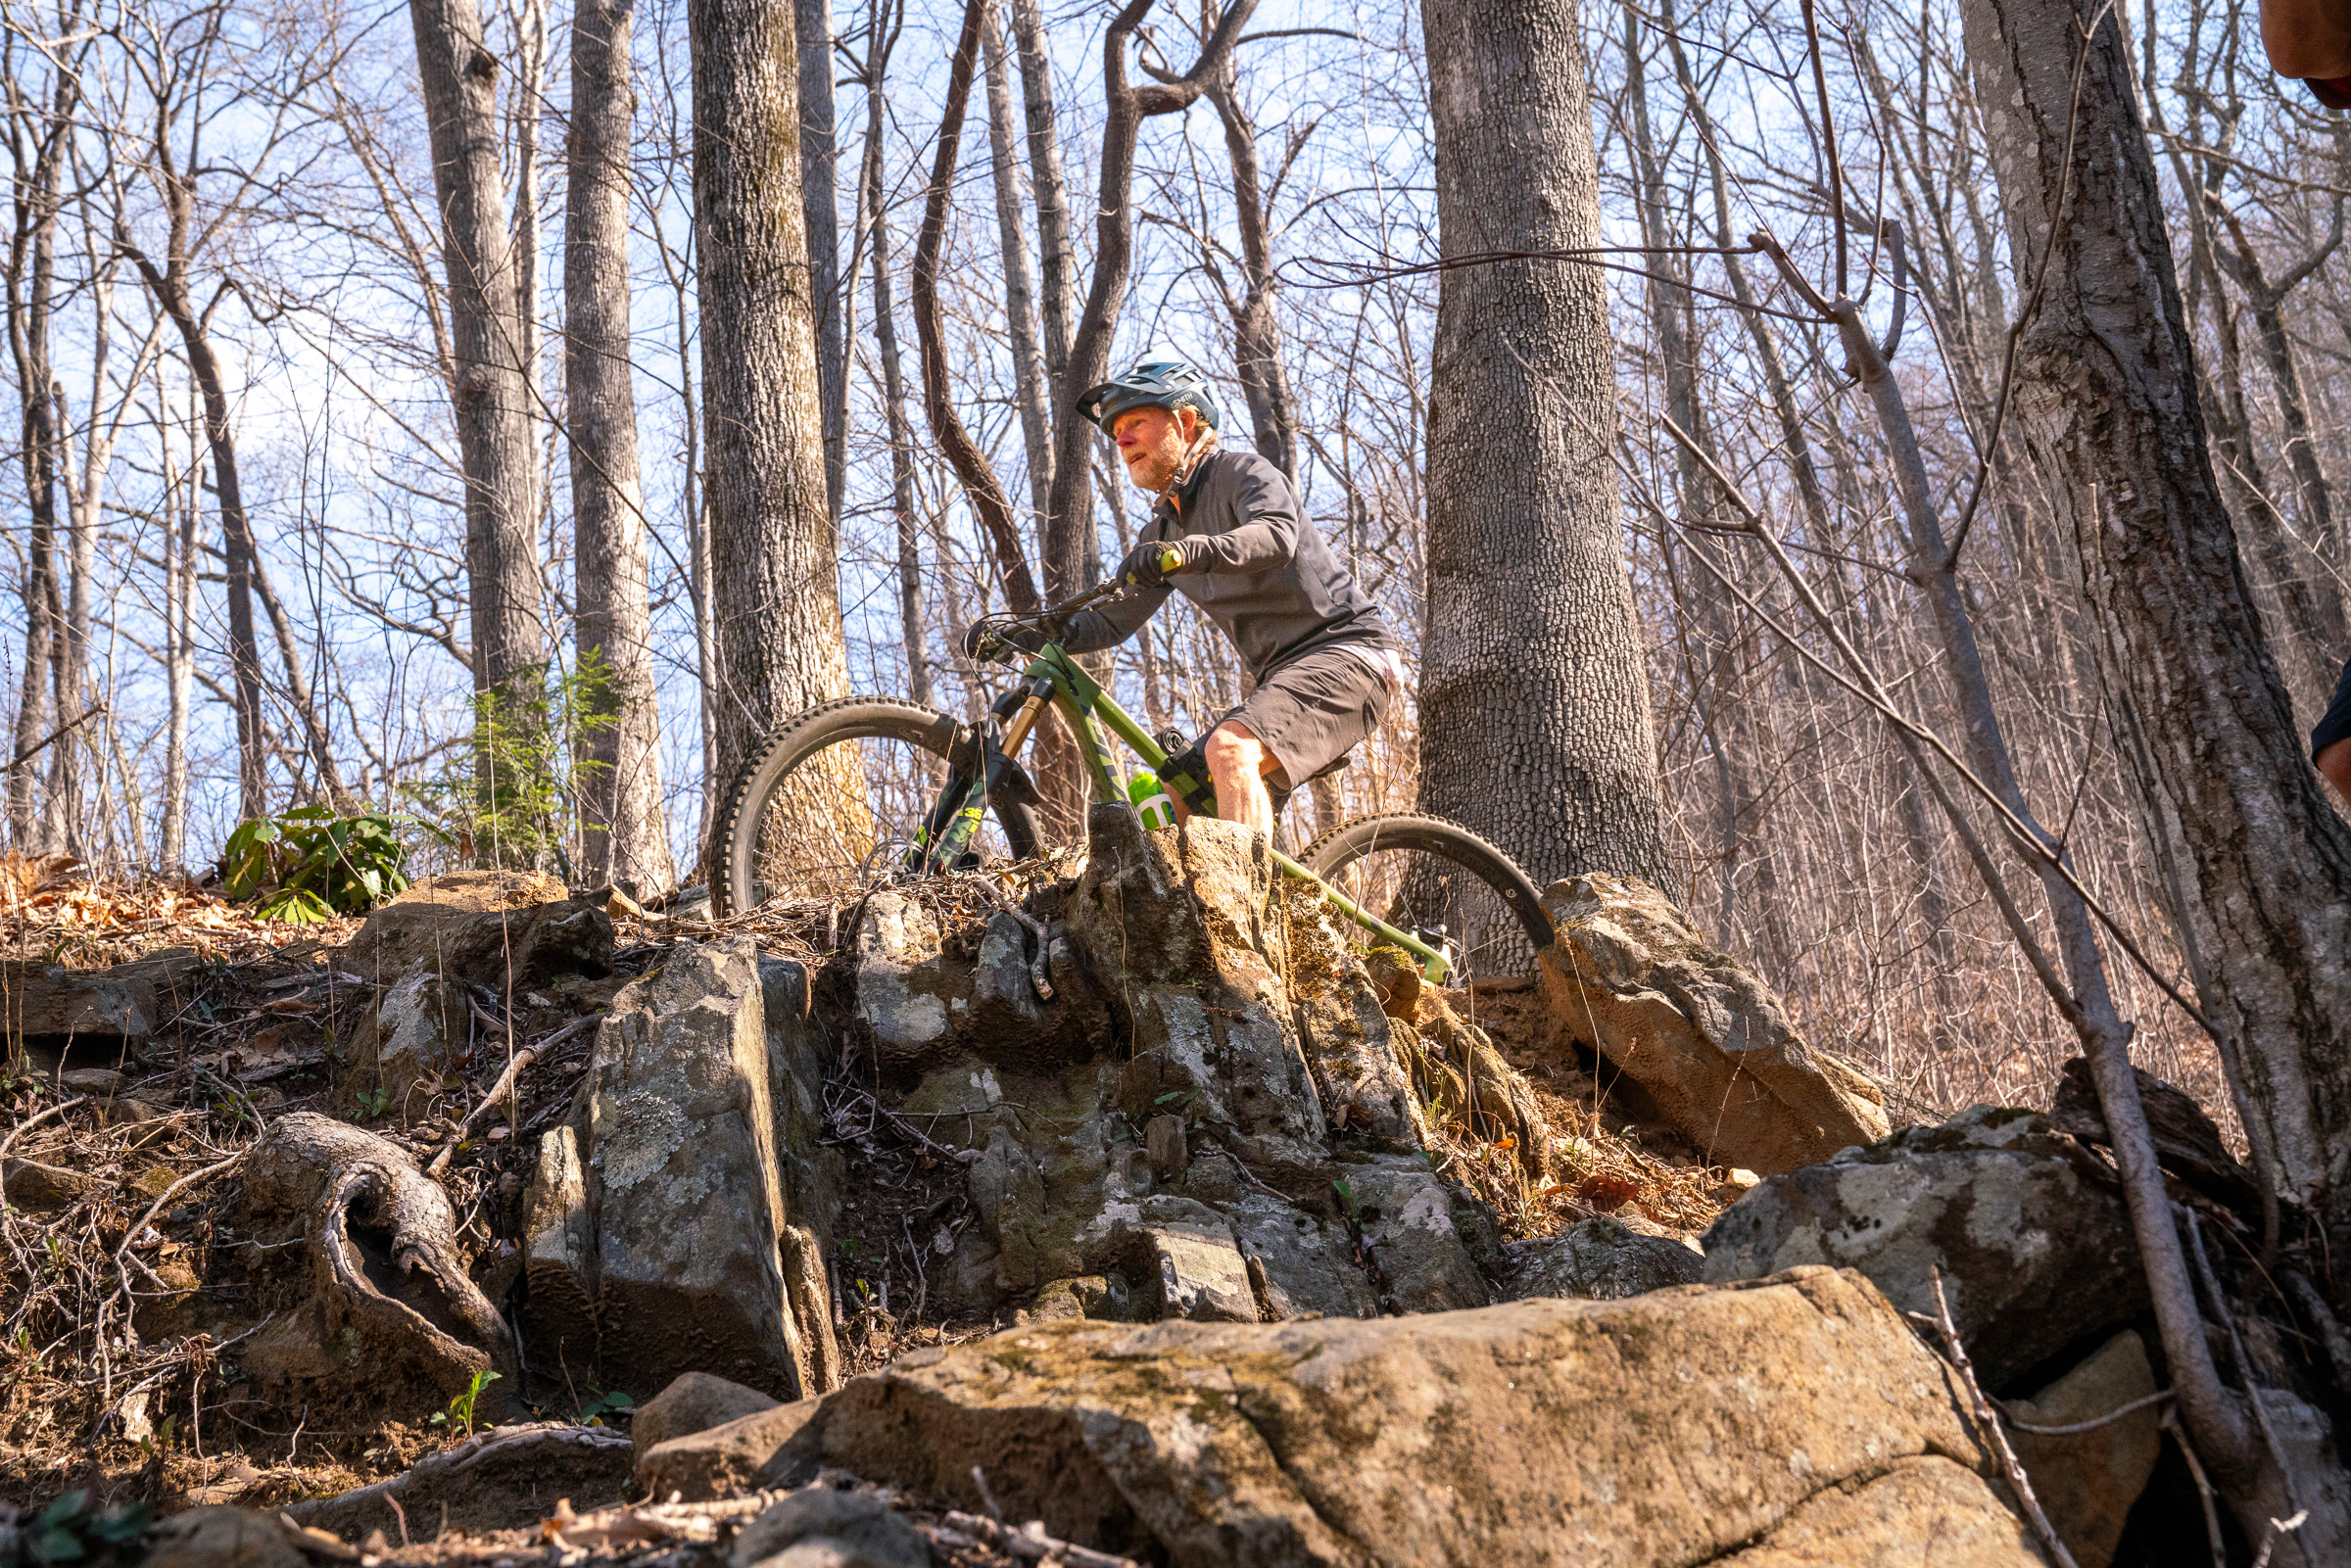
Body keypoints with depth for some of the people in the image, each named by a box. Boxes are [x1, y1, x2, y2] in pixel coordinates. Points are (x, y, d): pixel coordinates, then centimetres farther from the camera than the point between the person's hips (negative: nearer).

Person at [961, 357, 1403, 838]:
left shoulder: (1242, 472, -6)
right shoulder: (1162, 532, 18)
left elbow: (1277, 535, -28)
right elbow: (1111, 622, 17)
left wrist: (1188, 552, -46)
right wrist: (1013, 636, 3)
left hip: (1345, 650, -9)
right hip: (1280, 672, 9)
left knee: (1229, 748, -31)